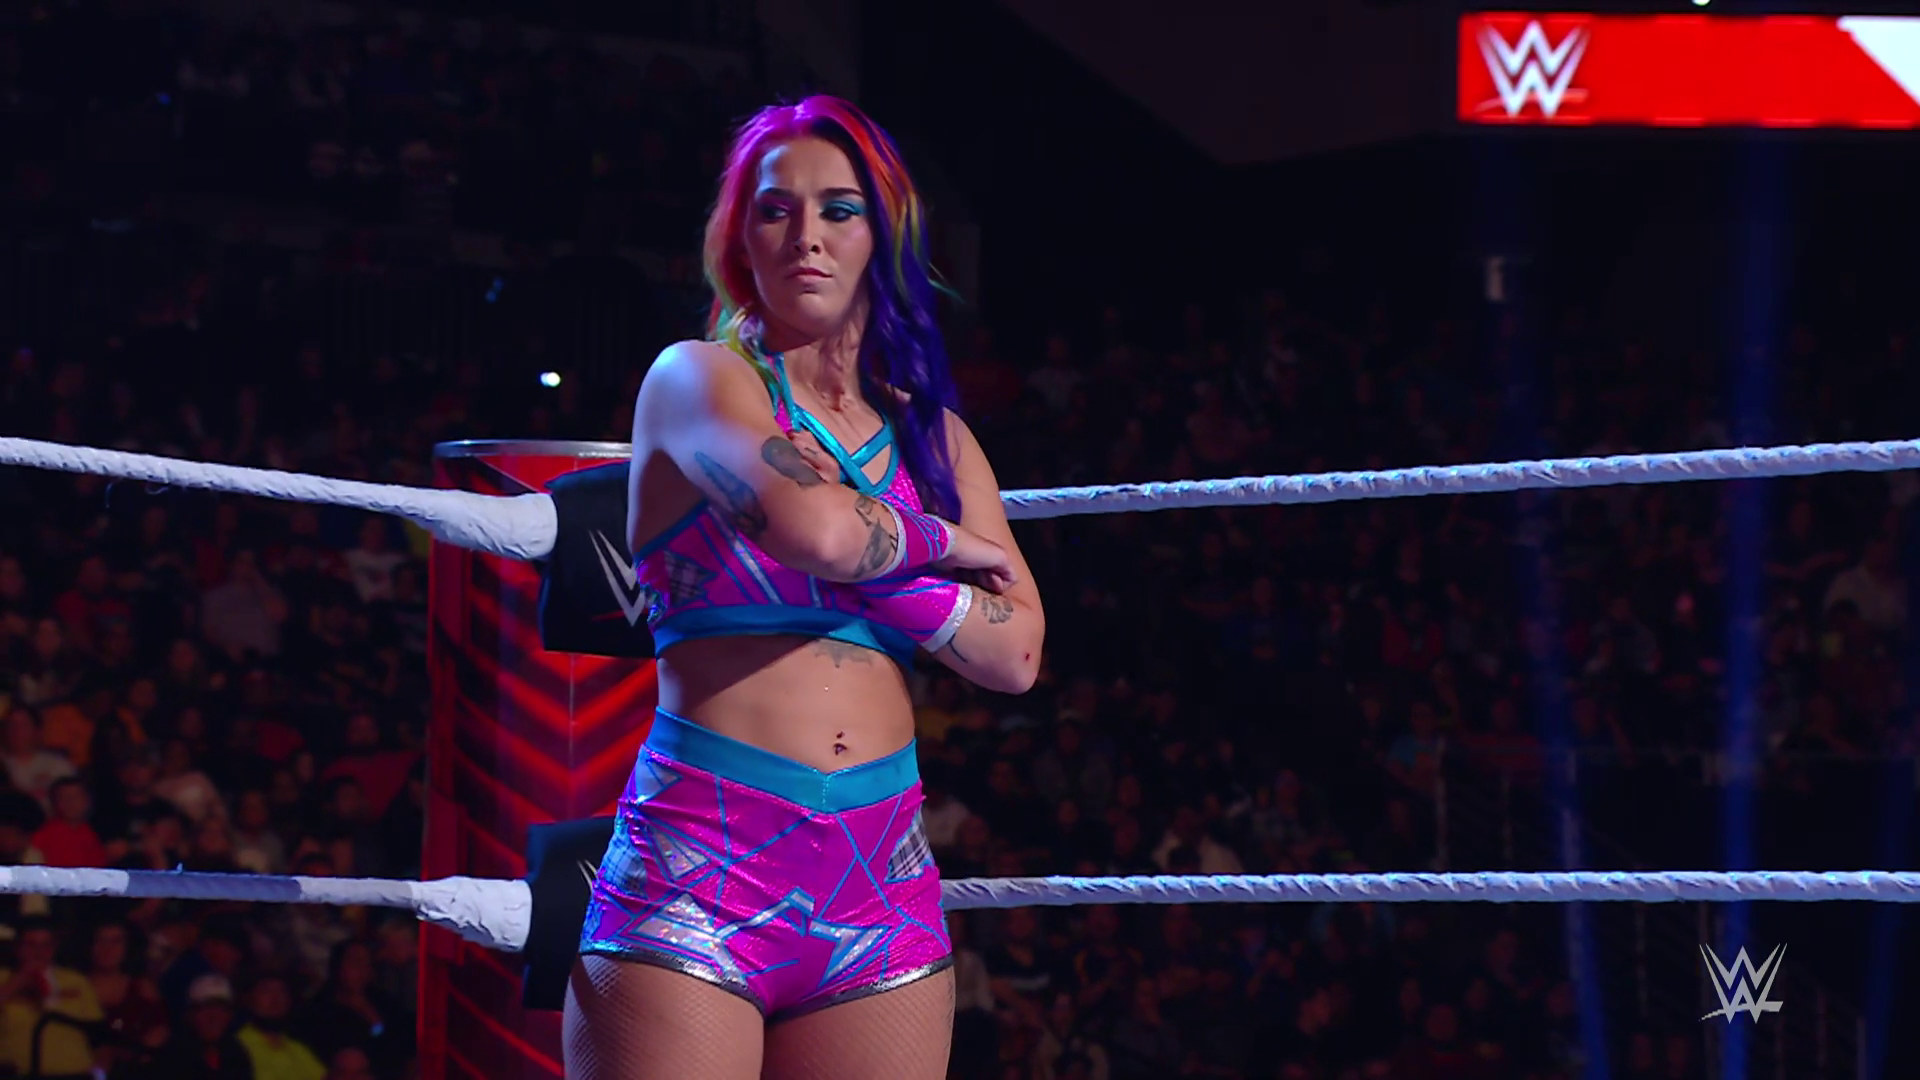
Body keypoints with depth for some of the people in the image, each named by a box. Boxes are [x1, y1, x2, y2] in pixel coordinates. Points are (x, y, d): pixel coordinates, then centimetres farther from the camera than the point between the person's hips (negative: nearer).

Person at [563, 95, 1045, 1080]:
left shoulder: (932, 436, 18)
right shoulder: (697, 378, 3)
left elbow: (1014, 654, 6)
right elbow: (814, 526, -16)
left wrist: (854, 555, -4)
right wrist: (939, 543, 3)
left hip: (880, 887, 5)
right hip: (697, 865, -5)